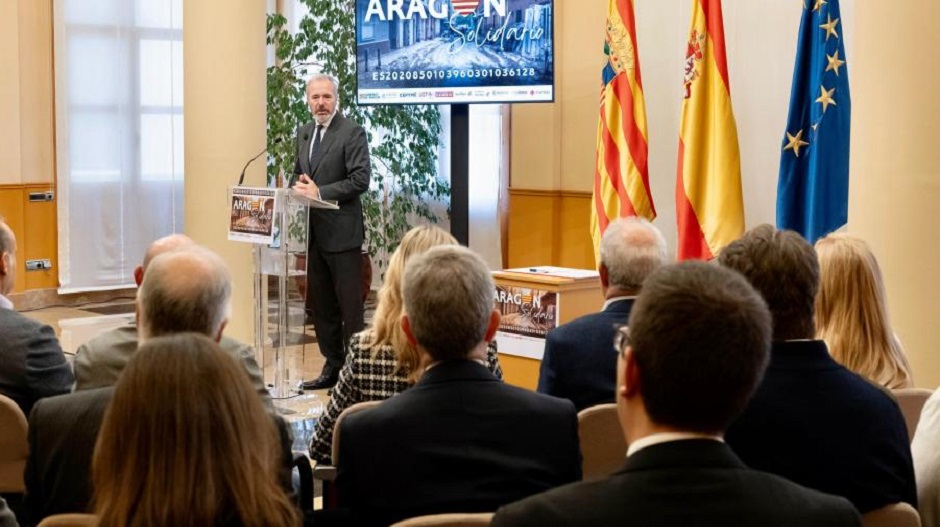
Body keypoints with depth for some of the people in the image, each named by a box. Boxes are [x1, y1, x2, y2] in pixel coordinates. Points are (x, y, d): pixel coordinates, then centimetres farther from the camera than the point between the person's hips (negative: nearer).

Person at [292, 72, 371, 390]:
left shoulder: (352, 133, -8)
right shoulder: (304, 133, 14)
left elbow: (360, 180, -15)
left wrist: (319, 192, -19)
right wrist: (298, 187, 0)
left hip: (341, 232, -7)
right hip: (313, 232, 7)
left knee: (349, 305, -2)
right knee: (320, 304, 12)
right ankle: (332, 366, 21)